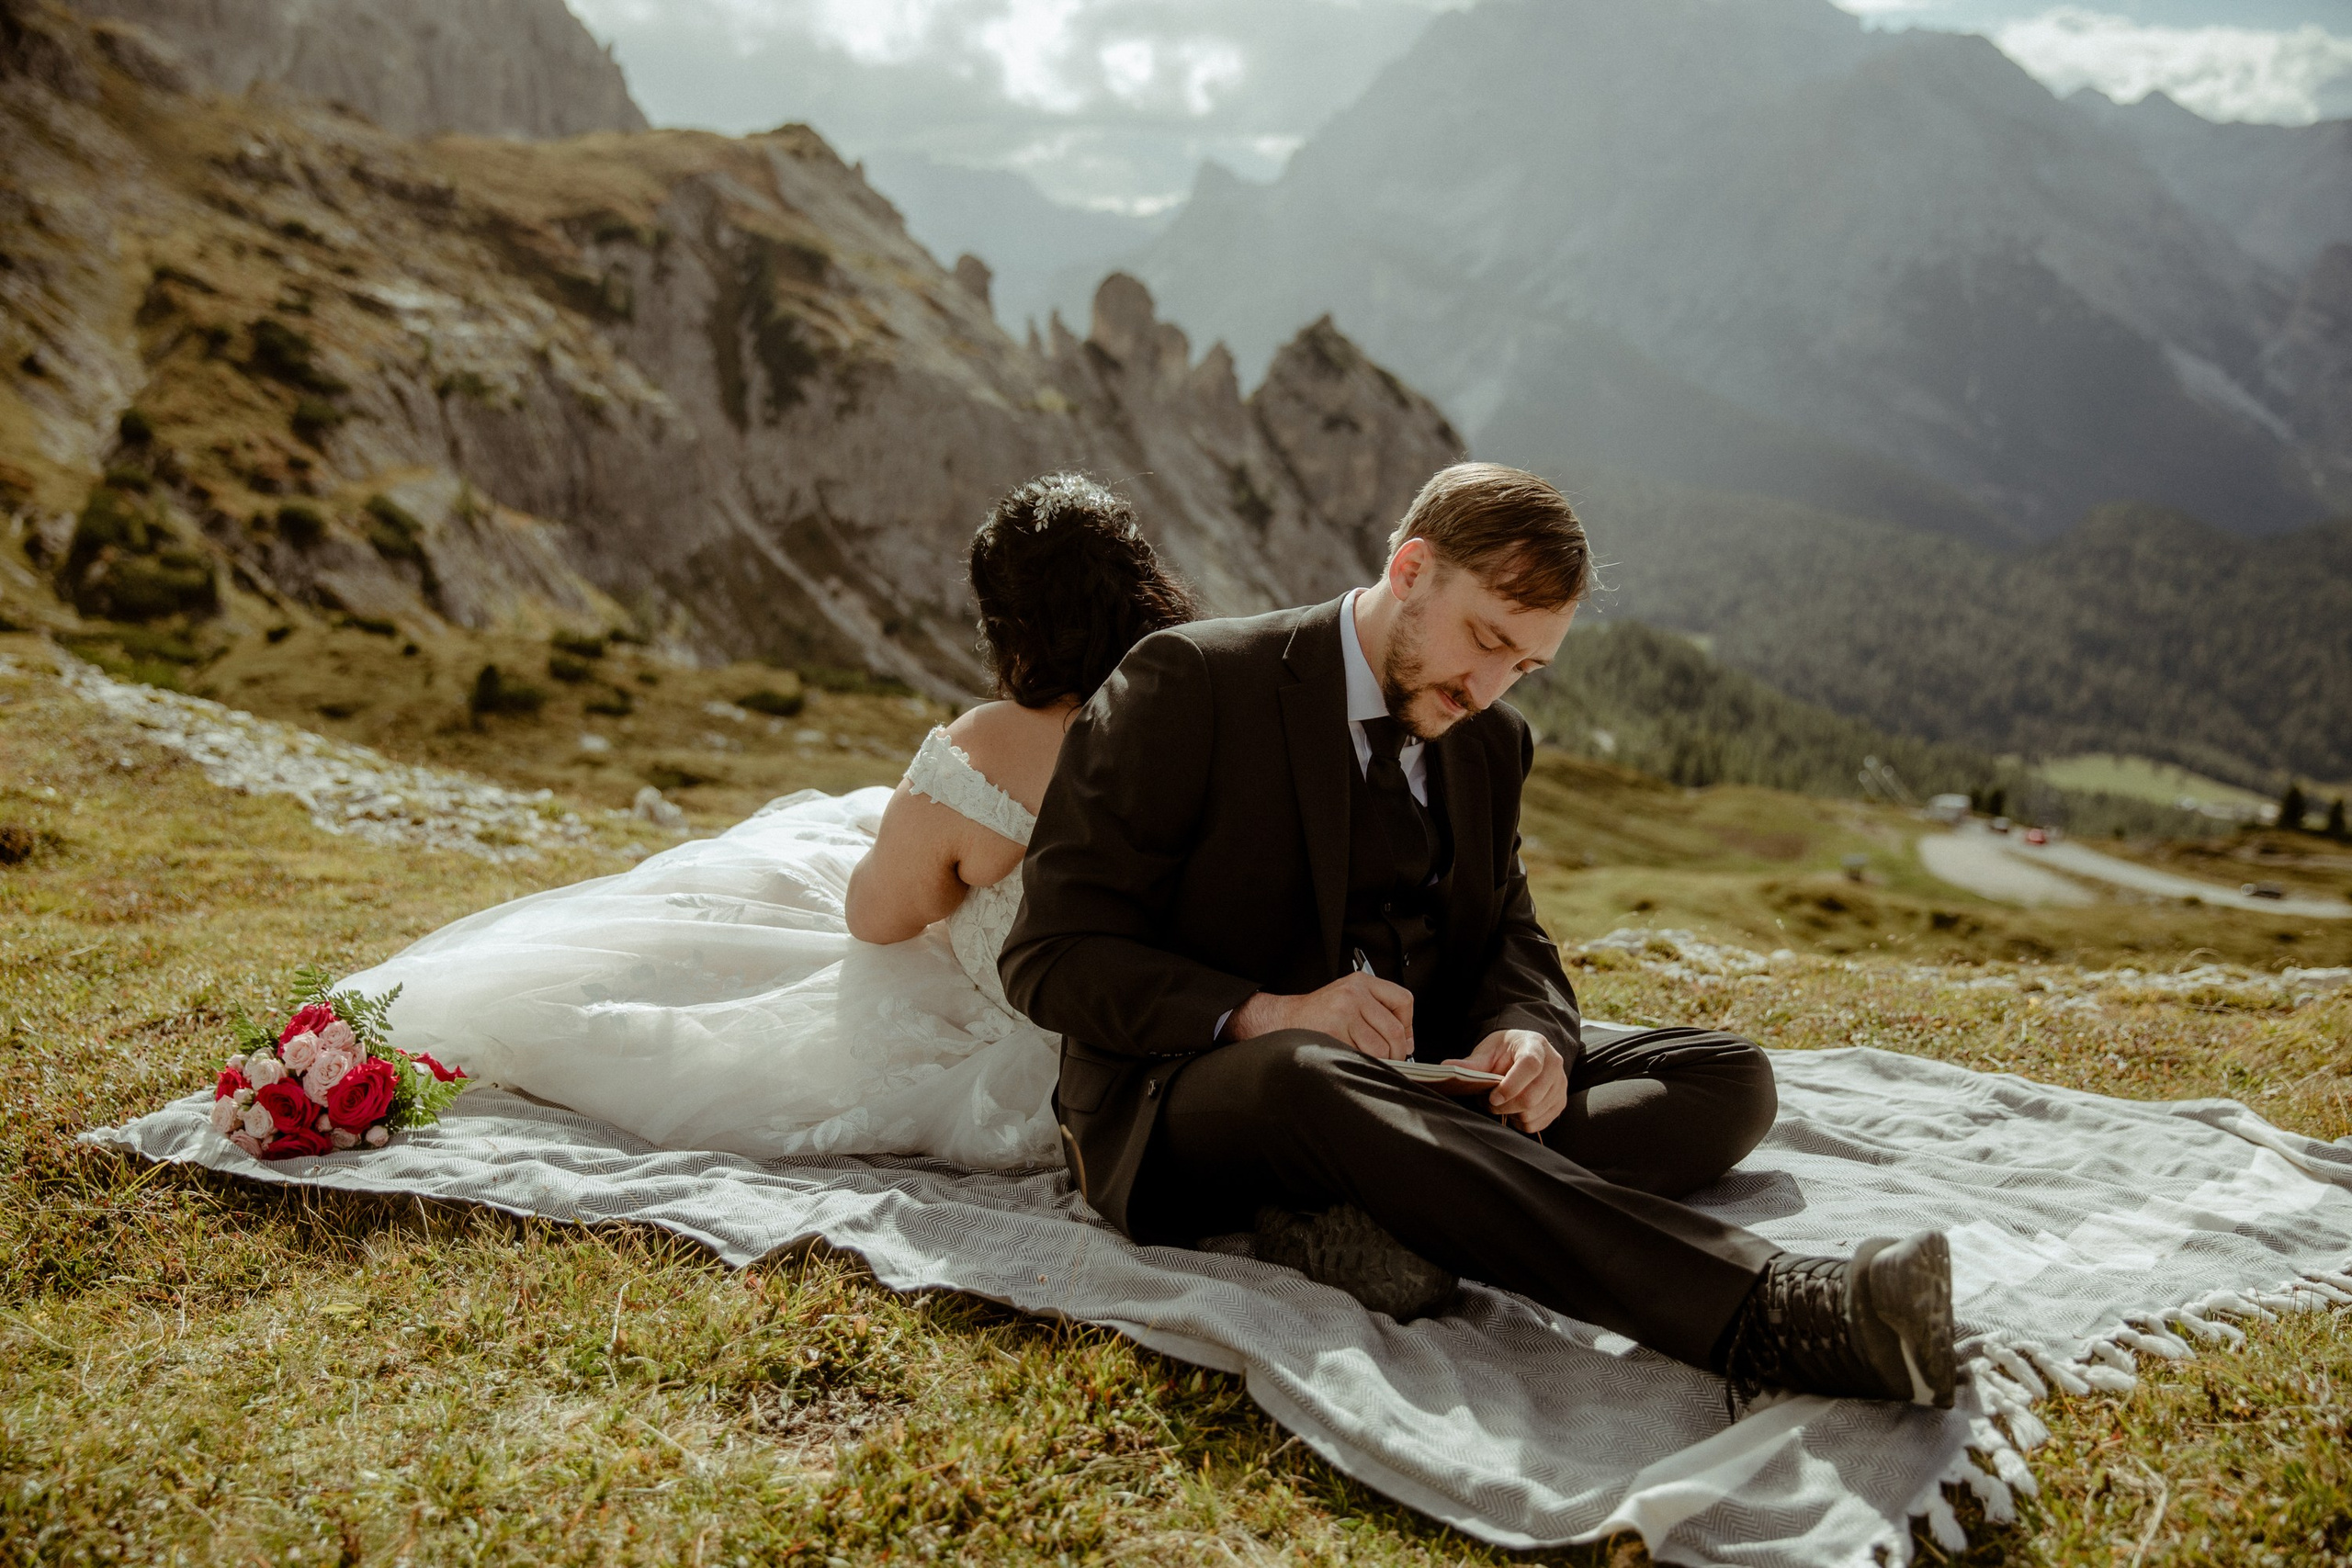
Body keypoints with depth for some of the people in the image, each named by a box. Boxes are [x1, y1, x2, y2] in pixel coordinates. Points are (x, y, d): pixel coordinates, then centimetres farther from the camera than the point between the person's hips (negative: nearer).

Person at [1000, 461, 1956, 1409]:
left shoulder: (1489, 743, 14)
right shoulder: (1188, 686, -7)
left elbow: (1510, 940, 15)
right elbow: (1051, 956, -10)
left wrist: (1531, 1033, -10)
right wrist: (1265, 1014, -26)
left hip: (1410, 1092, 7)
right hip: (1189, 1103, -6)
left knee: (1726, 1075, -9)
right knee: (1306, 1078, -41)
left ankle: (1398, 1215, -35)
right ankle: (1769, 1310, -49)